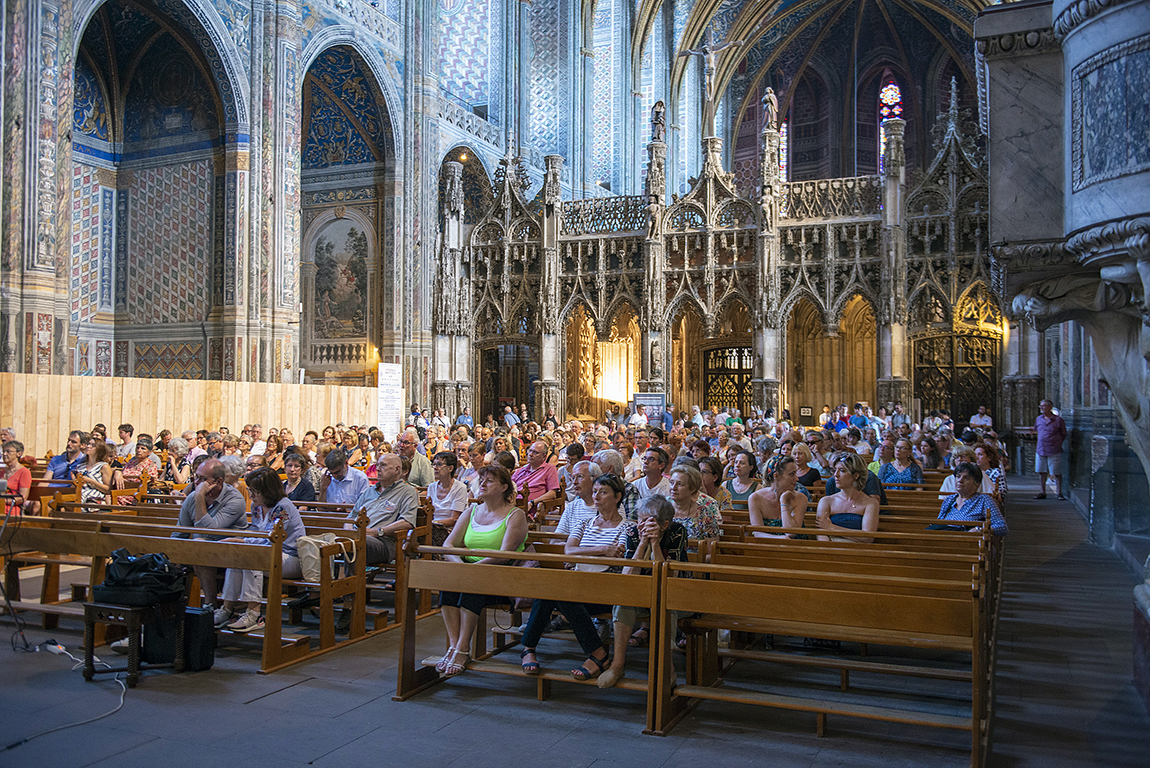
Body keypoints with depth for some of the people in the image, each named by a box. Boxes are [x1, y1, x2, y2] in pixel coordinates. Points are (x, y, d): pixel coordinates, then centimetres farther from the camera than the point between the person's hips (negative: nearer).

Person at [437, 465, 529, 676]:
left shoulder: (515, 515, -2)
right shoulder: (471, 512, 16)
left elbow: (504, 554, -15)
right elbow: (448, 544, 7)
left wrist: (474, 566, -27)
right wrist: (459, 563, -14)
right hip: (471, 570, 5)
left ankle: (462, 650, -30)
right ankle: (453, 645, -29)